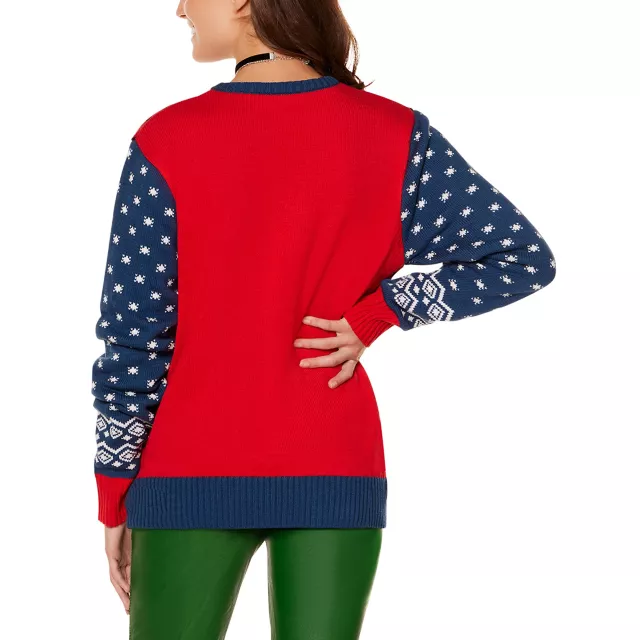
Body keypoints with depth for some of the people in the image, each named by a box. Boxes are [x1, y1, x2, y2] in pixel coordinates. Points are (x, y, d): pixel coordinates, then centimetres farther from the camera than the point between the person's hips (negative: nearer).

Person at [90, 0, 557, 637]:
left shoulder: (165, 142, -9)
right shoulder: (392, 135, -3)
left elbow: (131, 335, -6)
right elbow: (523, 256, -3)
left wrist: (113, 501, 4)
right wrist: (371, 320, -3)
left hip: (193, 472, -2)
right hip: (337, 476, 2)